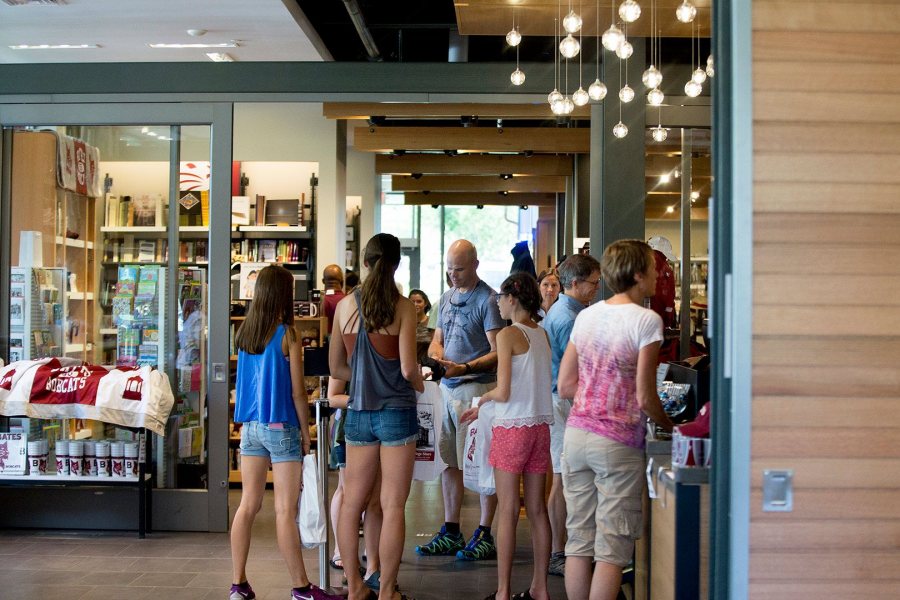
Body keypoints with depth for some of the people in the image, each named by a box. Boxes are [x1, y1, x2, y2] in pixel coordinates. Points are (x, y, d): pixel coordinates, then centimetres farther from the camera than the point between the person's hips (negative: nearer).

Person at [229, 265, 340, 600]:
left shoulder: (244, 333, 5)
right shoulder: (287, 334, -11)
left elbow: (245, 382, 12)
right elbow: (298, 392, -9)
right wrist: (306, 433, -1)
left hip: (250, 427, 6)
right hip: (281, 428, -6)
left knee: (248, 506, 10)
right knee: (285, 511, -2)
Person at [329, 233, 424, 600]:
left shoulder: (345, 305, 2)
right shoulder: (403, 306, -9)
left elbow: (336, 368, 8)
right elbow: (408, 368, -14)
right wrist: (420, 386, 7)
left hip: (358, 414, 4)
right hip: (397, 412, -4)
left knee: (352, 503, 13)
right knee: (392, 507, 3)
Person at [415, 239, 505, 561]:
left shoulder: (488, 300, -9)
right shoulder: (447, 297, 15)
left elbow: (498, 353, -13)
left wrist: (465, 368, -25)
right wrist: (438, 356, -2)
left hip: (477, 388, -7)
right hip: (447, 388, 8)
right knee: (450, 461, 11)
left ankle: (485, 535, 6)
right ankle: (450, 532, 21)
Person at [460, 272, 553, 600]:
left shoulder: (508, 334, -11)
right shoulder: (542, 334, 9)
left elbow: (503, 393, -16)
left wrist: (484, 397, 6)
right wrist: (482, 409, 20)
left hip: (512, 428, -6)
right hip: (540, 426, 6)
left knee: (507, 512, 0)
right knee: (537, 509, 11)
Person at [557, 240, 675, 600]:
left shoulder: (586, 316, 10)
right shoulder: (646, 320, -9)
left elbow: (565, 386, 12)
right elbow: (645, 397, -11)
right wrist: (669, 427, 5)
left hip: (576, 433, 6)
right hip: (617, 442, -6)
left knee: (579, 543, 11)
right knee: (612, 550, 0)